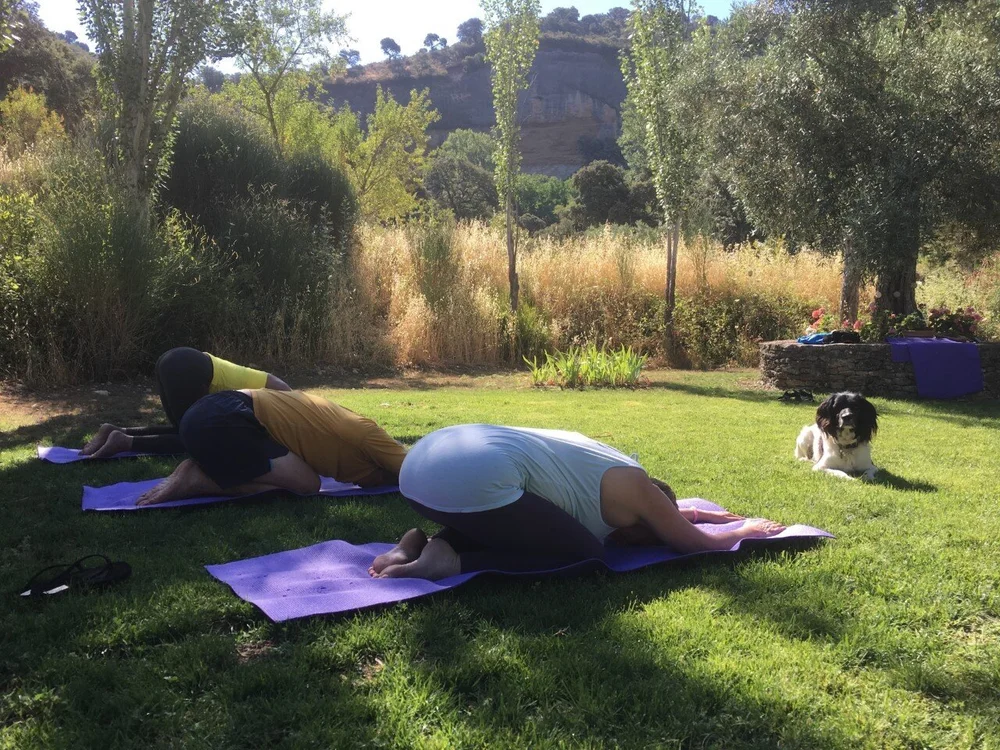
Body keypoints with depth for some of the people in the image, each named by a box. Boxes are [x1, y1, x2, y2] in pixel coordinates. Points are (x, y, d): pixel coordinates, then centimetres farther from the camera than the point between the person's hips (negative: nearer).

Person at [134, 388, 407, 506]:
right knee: (305, 485, -4)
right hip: (221, 421, -9)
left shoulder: (352, 429, 19)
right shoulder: (364, 433, -5)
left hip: (213, 412, 9)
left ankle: (201, 470, 8)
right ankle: (197, 480, -6)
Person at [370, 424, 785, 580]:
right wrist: (748, 530, 40)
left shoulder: (606, 467, 32)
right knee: (585, 553, 6)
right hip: (471, 480, -9)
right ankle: (453, 558, -8)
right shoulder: (635, 486, 9)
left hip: (421, 461, 9)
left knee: (510, 528, 34)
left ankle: (420, 543, 9)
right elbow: (700, 544, 22)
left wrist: (691, 513, 59)